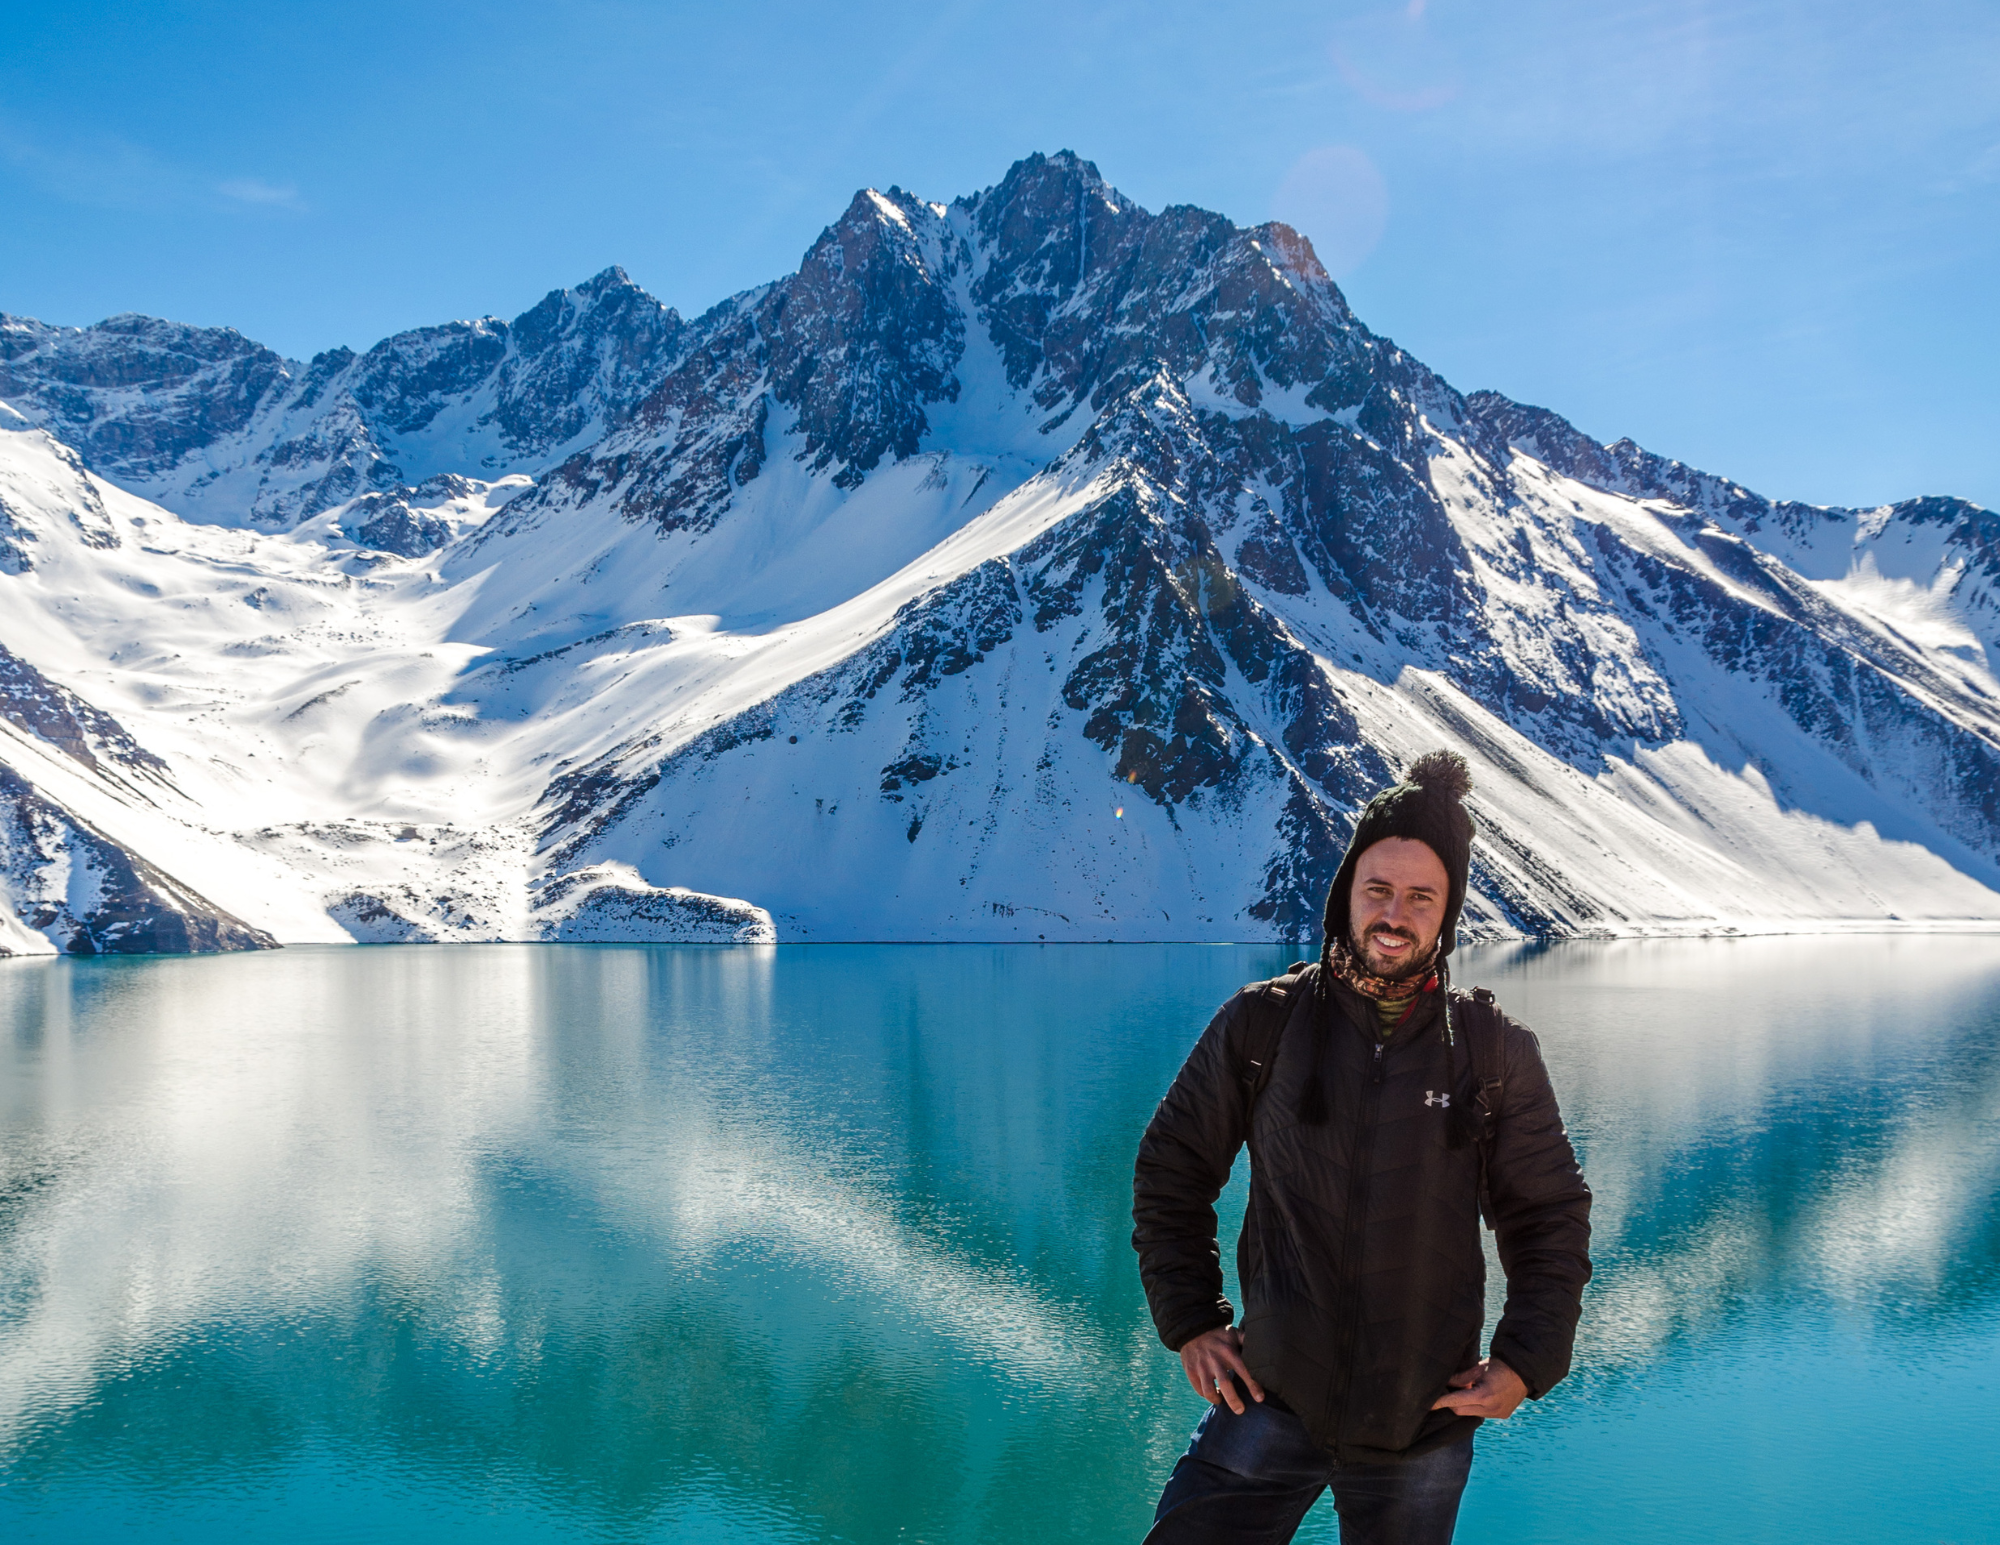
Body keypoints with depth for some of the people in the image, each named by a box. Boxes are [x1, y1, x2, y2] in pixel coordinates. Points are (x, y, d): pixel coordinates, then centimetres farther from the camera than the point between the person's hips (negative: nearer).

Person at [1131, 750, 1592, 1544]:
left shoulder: (1497, 1053, -1)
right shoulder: (1262, 1024, -2)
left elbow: (1551, 1216, 9)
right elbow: (1170, 1172, 8)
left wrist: (1526, 1362, 1)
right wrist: (1189, 1321, 3)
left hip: (1426, 1421, 1)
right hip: (1270, 1402, 0)